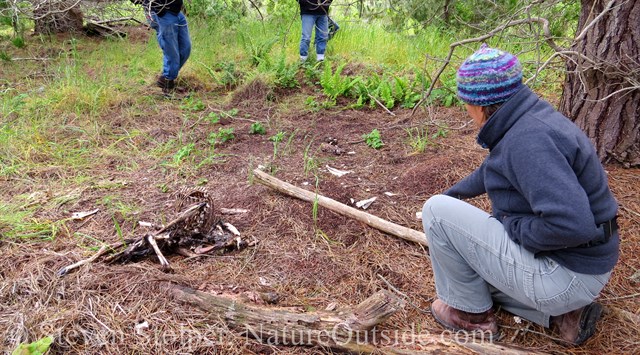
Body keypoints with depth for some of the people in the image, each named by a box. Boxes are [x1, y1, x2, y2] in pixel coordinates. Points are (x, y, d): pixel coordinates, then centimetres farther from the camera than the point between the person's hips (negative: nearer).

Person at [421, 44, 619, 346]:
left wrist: (512, 227, -19)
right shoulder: (528, 121, 6)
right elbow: (491, 170, 26)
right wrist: (453, 192, 41)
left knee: (438, 212, -11)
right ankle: (561, 313, 14)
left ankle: (471, 314, 6)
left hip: (563, 274, -10)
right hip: (575, 264, 10)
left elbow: (570, 225, -37)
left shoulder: (527, 138, -26)